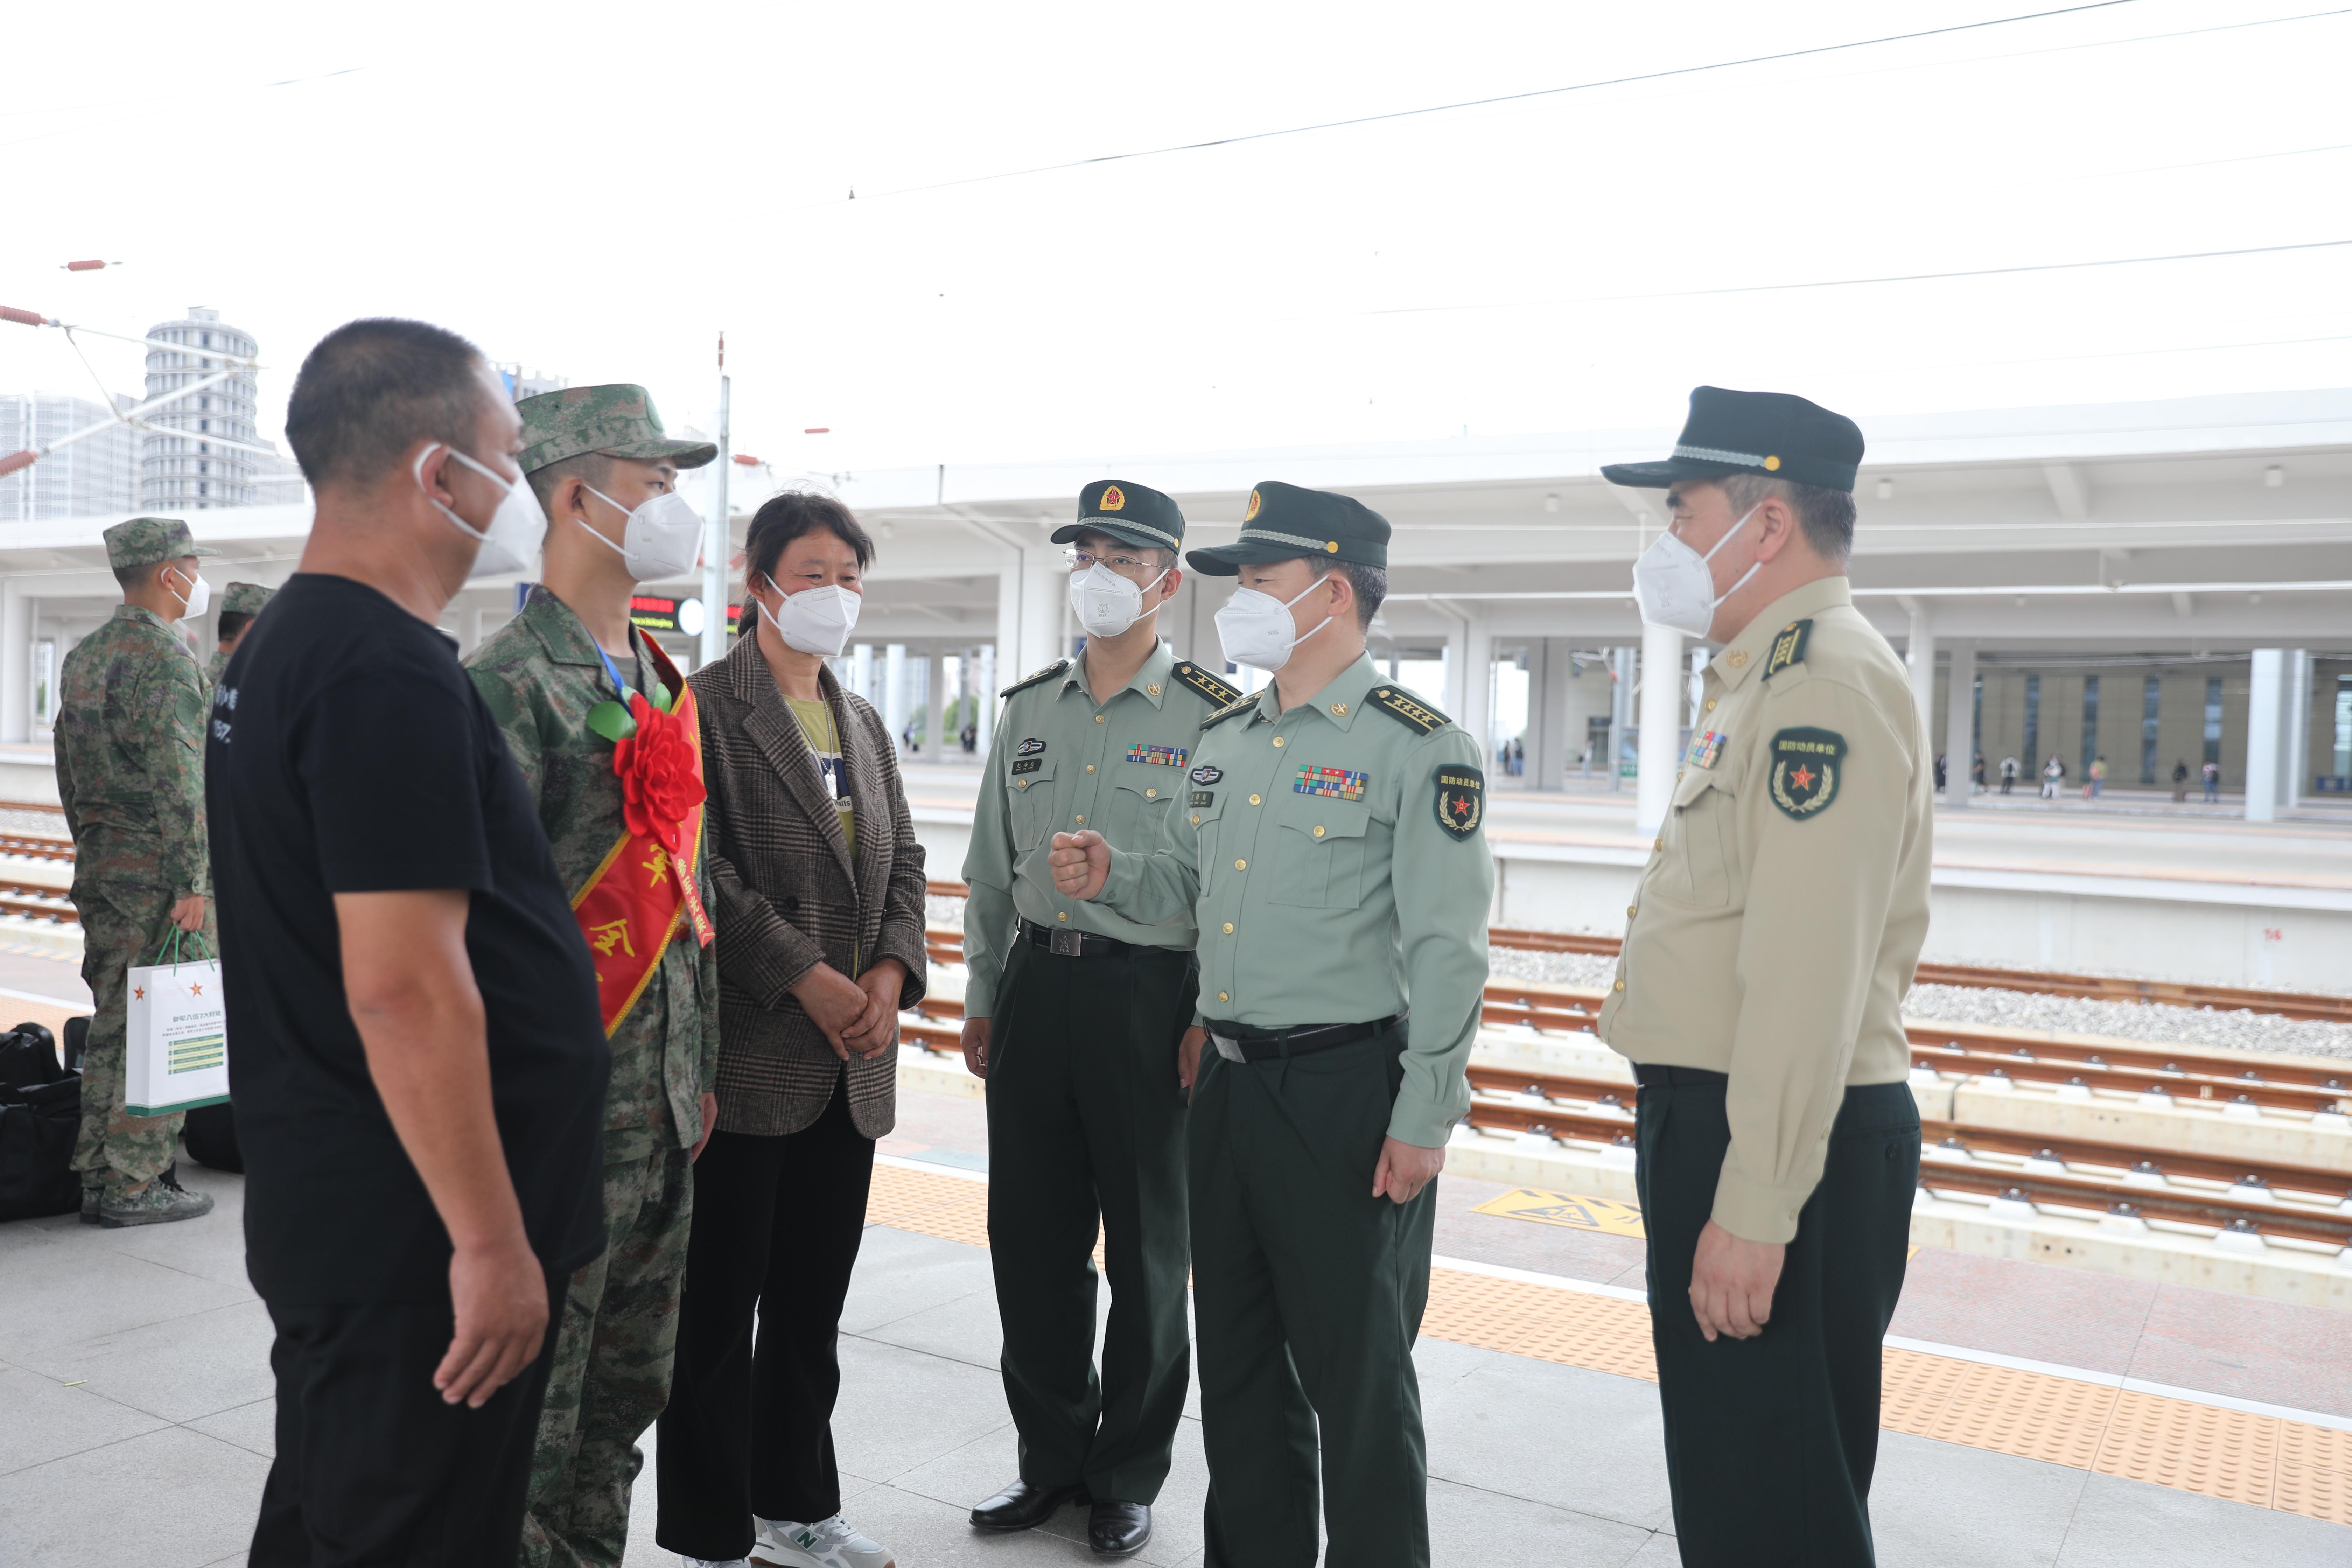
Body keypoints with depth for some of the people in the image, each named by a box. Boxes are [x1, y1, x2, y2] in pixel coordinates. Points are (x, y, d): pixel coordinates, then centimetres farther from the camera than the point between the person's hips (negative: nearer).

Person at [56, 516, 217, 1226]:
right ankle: (134, 1185, 1)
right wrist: (192, 882, -19)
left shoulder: (81, 657, 15)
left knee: (111, 1026, 14)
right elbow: (177, 778, -20)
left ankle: (98, 1179, 20)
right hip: (155, 868, -9)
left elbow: (69, 770, 20)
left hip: (99, 866, 9)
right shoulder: (166, 658, -14)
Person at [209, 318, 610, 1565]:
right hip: (419, 1242, -10)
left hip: (327, 1216, 10)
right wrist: (494, 1241, -21)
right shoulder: (391, 673, -21)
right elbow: (405, 988, -27)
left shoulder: (279, 645, 11)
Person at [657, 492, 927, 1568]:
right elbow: (698, 867, -15)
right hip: (746, 1060, -7)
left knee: (812, 1308, 17)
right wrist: (808, 978, -17)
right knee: (719, 1314, 5)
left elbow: (901, 861, 14)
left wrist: (891, 973, -3)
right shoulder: (705, 707, -7)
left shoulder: (864, 723, 16)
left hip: (850, 1064, 7)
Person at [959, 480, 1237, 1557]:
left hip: (1149, 995, -4)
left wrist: (1208, 1022, -9)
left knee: (1148, 1248, 8)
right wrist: (982, 1000, 14)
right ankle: (1052, 1457, 29)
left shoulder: (1212, 719, -5)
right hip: (1035, 987, 5)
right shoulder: (1030, 707, 10)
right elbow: (992, 869, 15)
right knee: (1032, 1236, 11)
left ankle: (1127, 1477, 25)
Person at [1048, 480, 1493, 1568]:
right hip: (1227, 1081, 7)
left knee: (1357, 1370, 4)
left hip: (1348, 1089, -7)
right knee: (1236, 1350, 18)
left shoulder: (1420, 747, -10)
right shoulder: (1222, 740, 12)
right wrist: (1112, 878, 1)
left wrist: (1422, 1121, -15)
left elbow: (1447, 953, -13)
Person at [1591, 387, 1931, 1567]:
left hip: (1783, 1153, -10)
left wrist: (1754, 1209, -26)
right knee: (1724, 1470, 22)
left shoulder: (1829, 685, -18)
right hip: (1709, 1119, 10)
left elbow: (1810, 975, -26)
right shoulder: (1770, 680, 16)